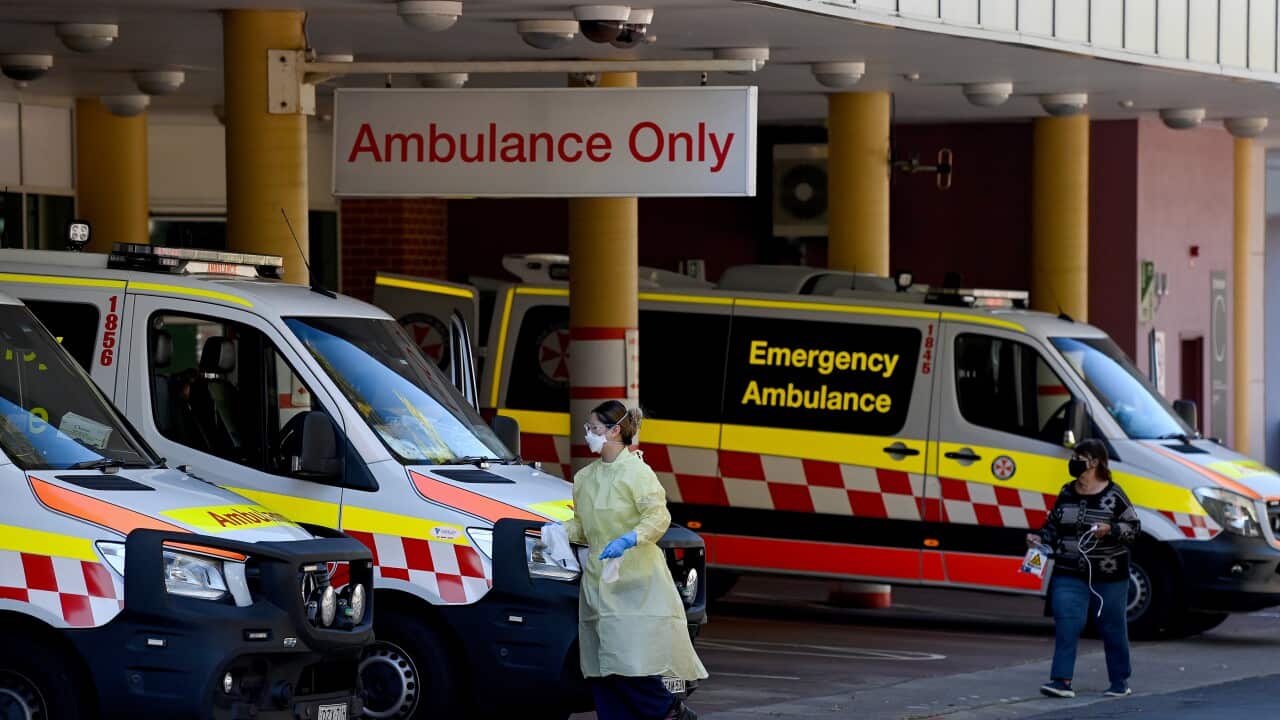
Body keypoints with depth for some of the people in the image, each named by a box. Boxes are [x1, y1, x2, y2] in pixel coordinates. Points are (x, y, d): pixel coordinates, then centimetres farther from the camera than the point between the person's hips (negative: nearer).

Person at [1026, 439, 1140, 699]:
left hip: (1108, 576, -3)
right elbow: (1054, 526, 18)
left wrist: (1110, 530, -21)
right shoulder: (1066, 494, 8)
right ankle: (1062, 680, -12)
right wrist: (1040, 539, 0)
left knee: (1112, 628, 6)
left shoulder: (1113, 495, -6)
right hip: (1069, 574, 4)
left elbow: (1133, 528, -5)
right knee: (1066, 624, -9)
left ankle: (1120, 680, 19)